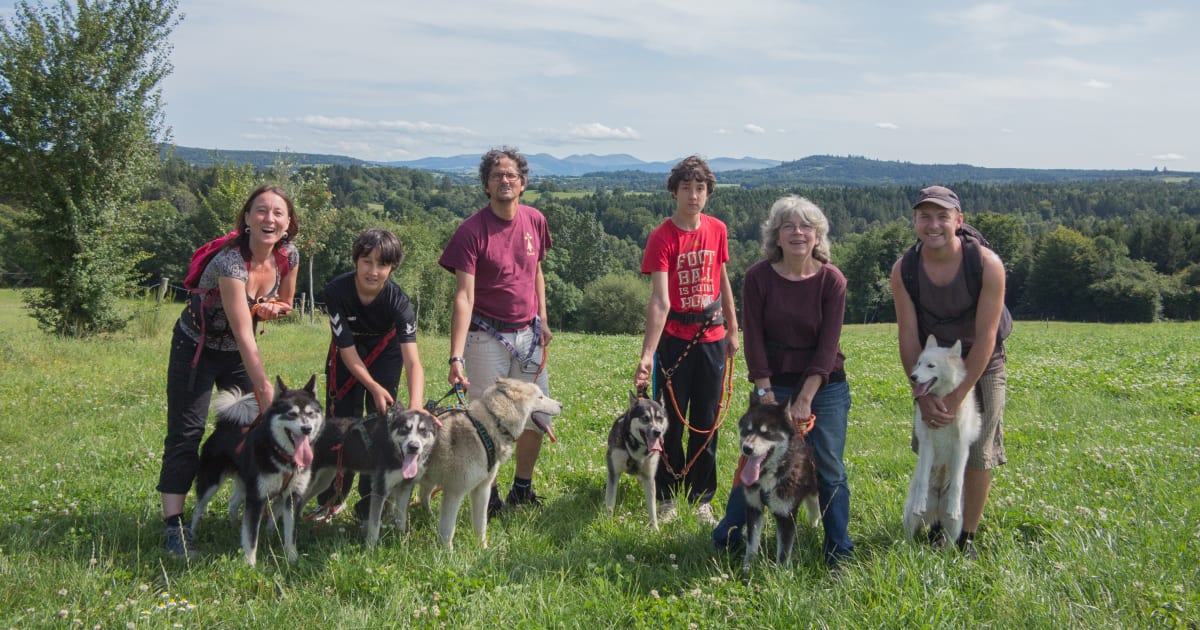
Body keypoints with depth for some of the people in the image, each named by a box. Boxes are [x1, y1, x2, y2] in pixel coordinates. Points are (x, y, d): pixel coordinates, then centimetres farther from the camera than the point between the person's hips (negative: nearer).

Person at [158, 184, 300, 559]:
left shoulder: (288, 255, -12)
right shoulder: (231, 263, -32)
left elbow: (285, 303, 7)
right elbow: (245, 337, -35)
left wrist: (270, 308, -18)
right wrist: (266, 391, -38)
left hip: (237, 351, 6)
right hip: (197, 348, -6)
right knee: (185, 434, -10)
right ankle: (174, 525, -11)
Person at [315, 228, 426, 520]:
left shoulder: (398, 301, -33)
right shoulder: (337, 291, -31)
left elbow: (413, 361, -42)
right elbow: (347, 350, -23)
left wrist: (415, 406, -56)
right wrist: (373, 387, -30)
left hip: (385, 352, 0)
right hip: (348, 352, 1)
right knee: (341, 421, 0)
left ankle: (371, 507, 5)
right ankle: (330, 501, 18)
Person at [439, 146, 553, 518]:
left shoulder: (534, 221, 2)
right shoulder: (472, 230, -14)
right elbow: (464, 297, -20)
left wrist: (542, 320, 9)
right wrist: (456, 357, -27)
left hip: (528, 334, 5)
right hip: (487, 336, -5)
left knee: (537, 417, 10)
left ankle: (522, 489, 29)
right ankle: (488, 497, 19)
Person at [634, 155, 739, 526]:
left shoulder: (717, 230, 2)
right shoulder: (663, 237, -13)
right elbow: (660, 300, -21)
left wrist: (732, 331, 16)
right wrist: (647, 355, -28)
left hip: (712, 338, 4)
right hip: (674, 339, -4)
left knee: (706, 423, 10)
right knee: (671, 421, 4)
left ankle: (702, 499, 22)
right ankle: (667, 498, 19)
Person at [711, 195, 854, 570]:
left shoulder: (831, 280, -8)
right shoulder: (758, 277, -8)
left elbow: (827, 346, -11)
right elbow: (753, 339, -7)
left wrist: (804, 399, -16)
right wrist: (764, 391, -12)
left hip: (824, 386, 0)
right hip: (773, 383, 0)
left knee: (829, 469, 4)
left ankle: (839, 551, 18)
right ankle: (726, 538, 21)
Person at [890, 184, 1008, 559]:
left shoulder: (986, 265, -22)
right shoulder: (904, 270, -14)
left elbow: (985, 338, -21)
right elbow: (908, 338, -11)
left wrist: (957, 396, -23)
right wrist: (923, 395, -17)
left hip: (981, 367, -2)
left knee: (977, 456, -1)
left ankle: (967, 537, 14)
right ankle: (938, 526, 25)